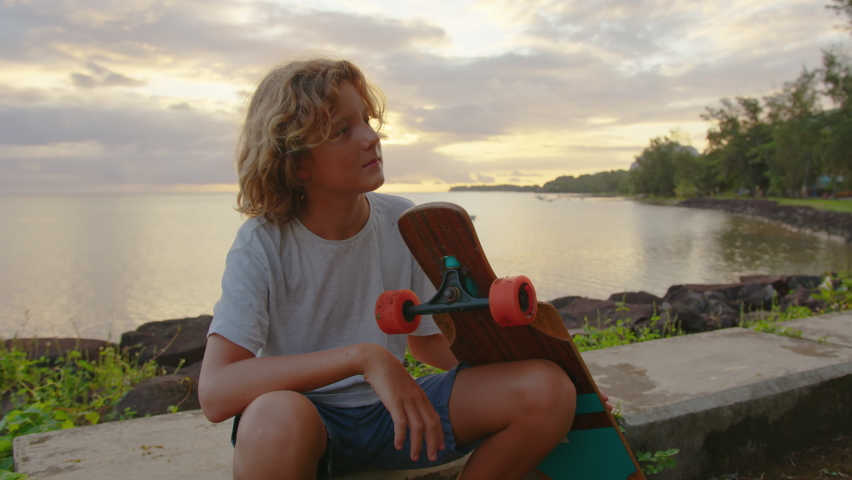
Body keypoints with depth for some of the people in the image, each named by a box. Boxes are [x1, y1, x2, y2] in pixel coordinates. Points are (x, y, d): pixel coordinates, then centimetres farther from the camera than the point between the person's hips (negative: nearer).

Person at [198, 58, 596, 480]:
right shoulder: (262, 244, -17)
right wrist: (362, 357, -36)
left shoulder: (402, 223, -5)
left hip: (389, 411, 4)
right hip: (306, 422, -3)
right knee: (276, 416, -42)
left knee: (550, 389, -17)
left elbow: (425, 339, 7)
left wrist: (502, 363, -10)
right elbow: (214, 392, -28)